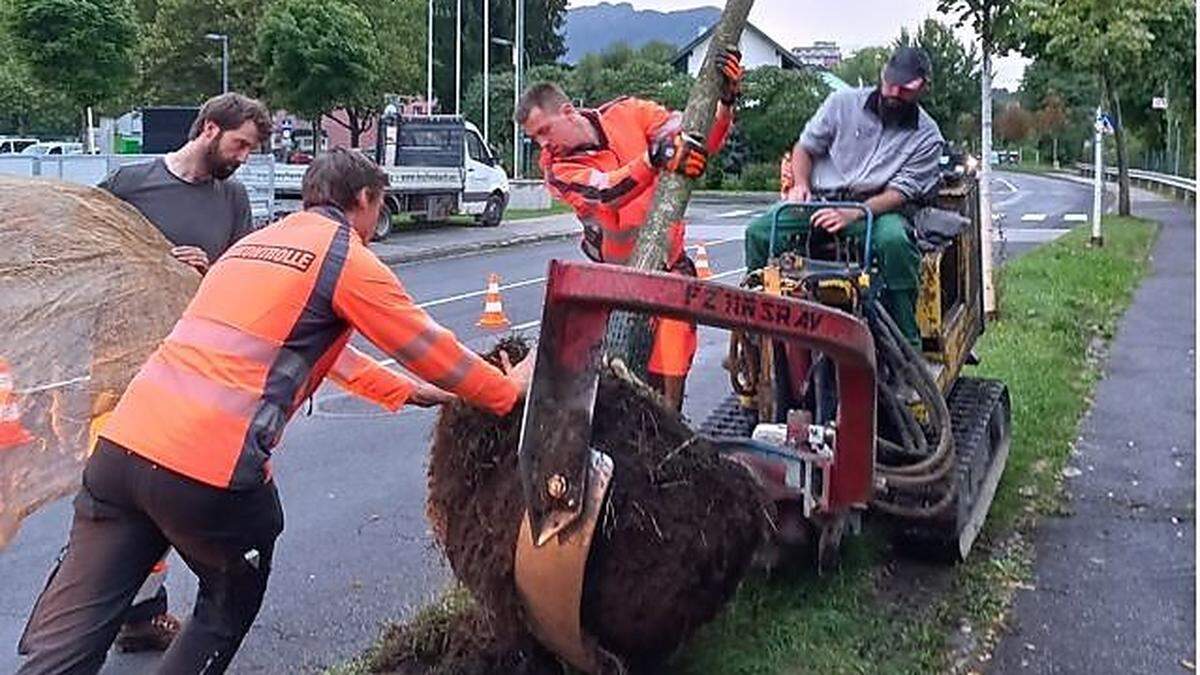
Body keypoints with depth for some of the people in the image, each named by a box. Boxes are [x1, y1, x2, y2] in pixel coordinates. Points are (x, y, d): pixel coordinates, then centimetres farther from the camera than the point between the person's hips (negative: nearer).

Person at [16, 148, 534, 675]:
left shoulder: (255, 243, 26)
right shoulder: (350, 260, 1)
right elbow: (430, 348, 8)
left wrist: (406, 390, 45)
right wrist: (509, 391, 23)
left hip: (121, 440, 7)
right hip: (209, 471, -7)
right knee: (229, 608, 21)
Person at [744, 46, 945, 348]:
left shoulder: (927, 138, 2)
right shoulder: (843, 103, 8)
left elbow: (901, 192, -7)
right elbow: (805, 146, 14)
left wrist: (852, 215, -24)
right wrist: (800, 184, -9)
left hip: (877, 207, -2)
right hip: (820, 199, 2)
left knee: (894, 241, -37)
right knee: (759, 232, -24)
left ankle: (906, 343, -24)